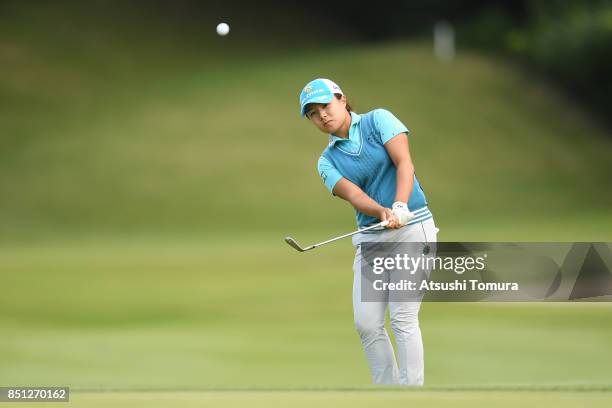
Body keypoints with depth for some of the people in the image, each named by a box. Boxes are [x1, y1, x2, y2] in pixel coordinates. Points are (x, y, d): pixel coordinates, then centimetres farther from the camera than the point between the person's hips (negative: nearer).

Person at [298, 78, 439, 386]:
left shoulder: (378, 120, 1)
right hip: (370, 238, 5)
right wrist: (382, 212, -30)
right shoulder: (328, 161, 9)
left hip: (412, 226, -5)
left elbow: (404, 163, -12)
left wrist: (400, 206, -29)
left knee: (403, 318, -12)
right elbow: (352, 194, -9)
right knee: (366, 323, -1)